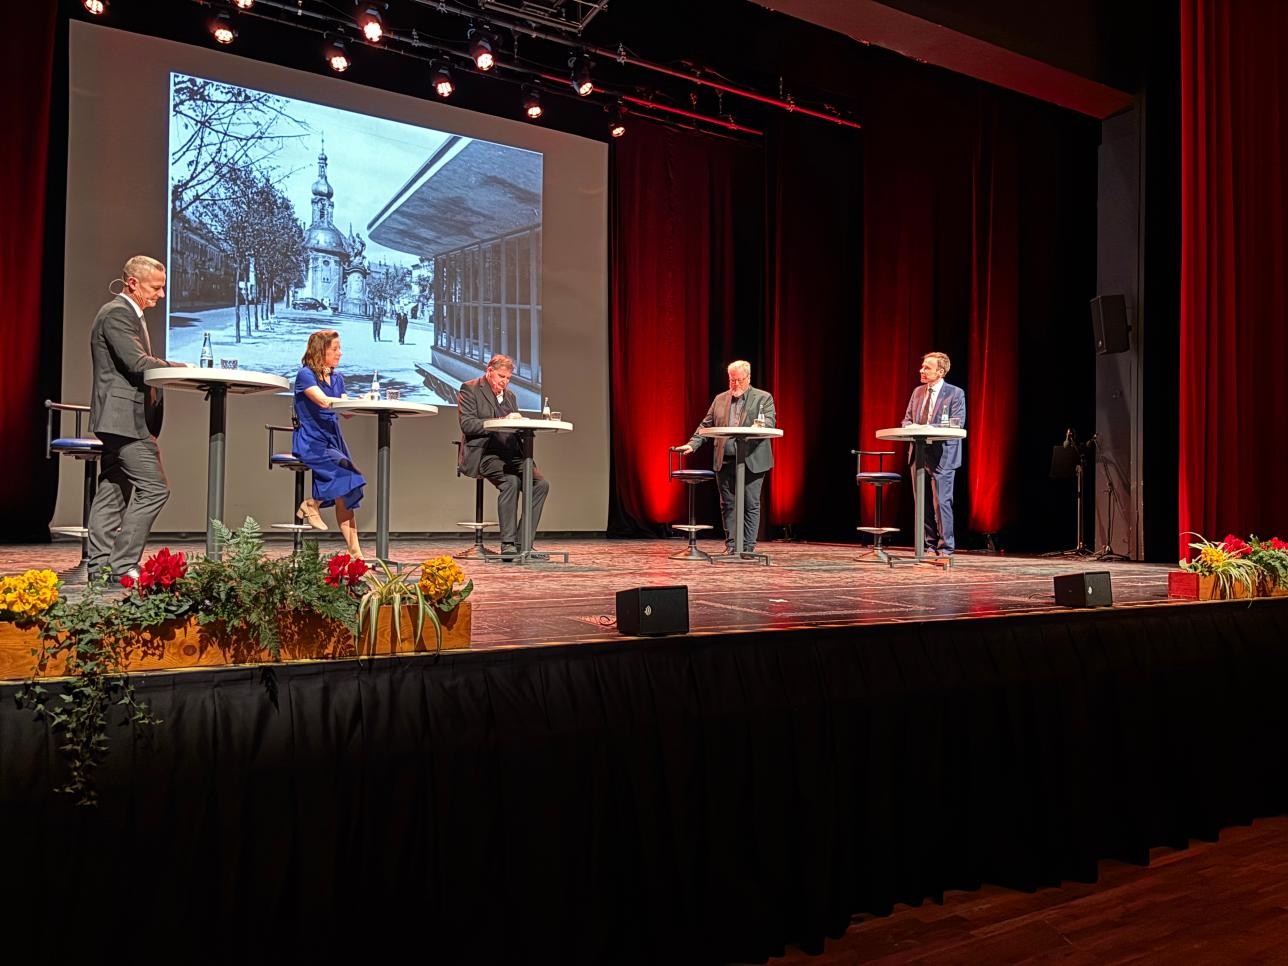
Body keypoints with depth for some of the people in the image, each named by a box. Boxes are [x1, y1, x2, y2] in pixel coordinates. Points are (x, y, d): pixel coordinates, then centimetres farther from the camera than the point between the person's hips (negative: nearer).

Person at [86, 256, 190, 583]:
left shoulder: (127, 314, 21)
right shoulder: (118, 313, -12)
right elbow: (138, 363, -21)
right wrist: (186, 368, -16)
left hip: (119, 420, 11)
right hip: (123, 417, -11)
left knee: (113, 492, 10)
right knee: (154, 489, -12)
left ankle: (100, 565, 14)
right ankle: (123, 564, -9)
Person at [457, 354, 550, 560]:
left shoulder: (509, 395, 23)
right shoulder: (470, 389, 2)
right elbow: (467, 425, -10)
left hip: (511, 454, 7)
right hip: (483, 453, -7)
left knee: (541, 484, -17)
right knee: (511, 481, -33)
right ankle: (508, 543, -28)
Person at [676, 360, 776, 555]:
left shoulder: (763, 398, 4)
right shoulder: (720, 400, 14)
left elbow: (770, 421, -8)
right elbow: (705, 426, 12)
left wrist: (759, 426, -30)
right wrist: (692, 444, -2)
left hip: (752, 461, -3)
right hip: (725, 461, 3)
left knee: (751, 505, -1)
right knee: (727, 504, 6)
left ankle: (747, 548, 5)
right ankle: (731, 546, 14)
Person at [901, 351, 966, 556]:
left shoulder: (955, 394, -5)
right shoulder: (917, 392, 13)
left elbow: (956, 424, -13)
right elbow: (906, 420, 15)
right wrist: (912, 427, -10)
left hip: (942, 456, -6)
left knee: (941, 502, -6)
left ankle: (946, 548, 2)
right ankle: (930, 545, 19)